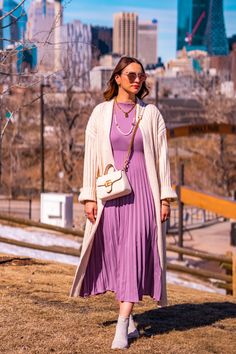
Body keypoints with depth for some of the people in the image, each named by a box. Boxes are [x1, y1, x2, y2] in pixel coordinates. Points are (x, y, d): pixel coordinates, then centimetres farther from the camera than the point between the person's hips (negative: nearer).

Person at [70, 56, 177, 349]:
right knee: (114, 255, 5)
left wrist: (166, 197, 1)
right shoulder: (100, 113, 5)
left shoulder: (151, 114, 5)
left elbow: (161, 157, 5)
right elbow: (91, 156, 4)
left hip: (141, 192, -1)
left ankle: (122, 327, -12)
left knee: (135, 254, -10)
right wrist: (89, 197, -2)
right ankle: (129, 320, 20)